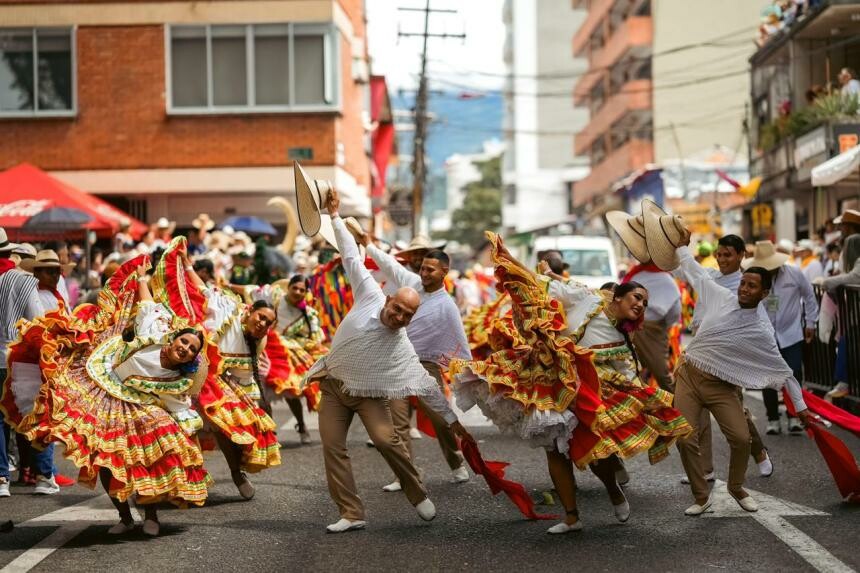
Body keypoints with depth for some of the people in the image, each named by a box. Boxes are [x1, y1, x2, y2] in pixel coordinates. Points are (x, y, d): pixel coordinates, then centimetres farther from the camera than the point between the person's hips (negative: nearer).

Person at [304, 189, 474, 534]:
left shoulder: (402, 348, -19)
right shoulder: (369, 297, -17)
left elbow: (427, 387, -14)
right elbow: (352, 258, -11)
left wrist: (453, 421, -14)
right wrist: (335, 217, -11)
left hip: (368, 393, -3)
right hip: (334, 385, 3)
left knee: (385, 440, -22)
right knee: (333, 447, -5)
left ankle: (418, 496, 1)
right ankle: (351, 514, -1)